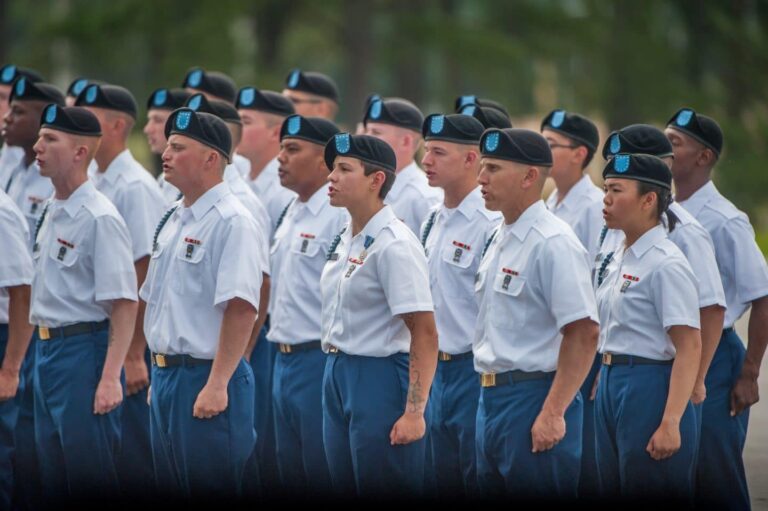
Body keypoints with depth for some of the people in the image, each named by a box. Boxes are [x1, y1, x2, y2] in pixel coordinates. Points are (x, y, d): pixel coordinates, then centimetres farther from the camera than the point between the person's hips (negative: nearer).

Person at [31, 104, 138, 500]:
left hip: (83, 349, -9)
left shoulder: (99, 218, -16)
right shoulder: (50, 212, 11)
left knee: (90, 480, -5)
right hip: (46, 348, 9)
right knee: (53, 477, 14)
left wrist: (110, 378, -23)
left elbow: (124, 303, -19)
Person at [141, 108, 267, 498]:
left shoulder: (231, 222, -14)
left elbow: (241, 308, -22)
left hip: (205, 379, -9)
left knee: (210, 491, -4)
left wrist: (216, 386, -25)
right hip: (164, 376, 9)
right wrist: (159, 375, 19)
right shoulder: (171, 222, 14)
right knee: (170, 490, 13)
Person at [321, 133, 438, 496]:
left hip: (379, 380, -9)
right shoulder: (344, 239, 10)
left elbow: (424, 333, -20)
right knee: (345, 489, 12)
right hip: (337, 375, 9)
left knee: (384, 491, -4)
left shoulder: (394, 245, -16)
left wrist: (415, 412, -23)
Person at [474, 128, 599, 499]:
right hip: (490, 398, 9)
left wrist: (552, 414, -22)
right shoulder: (501, 238, 14)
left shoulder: (553, 243, -15)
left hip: (534, 399, -9)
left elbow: (583, 333, -20)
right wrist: (490, 392, 17)